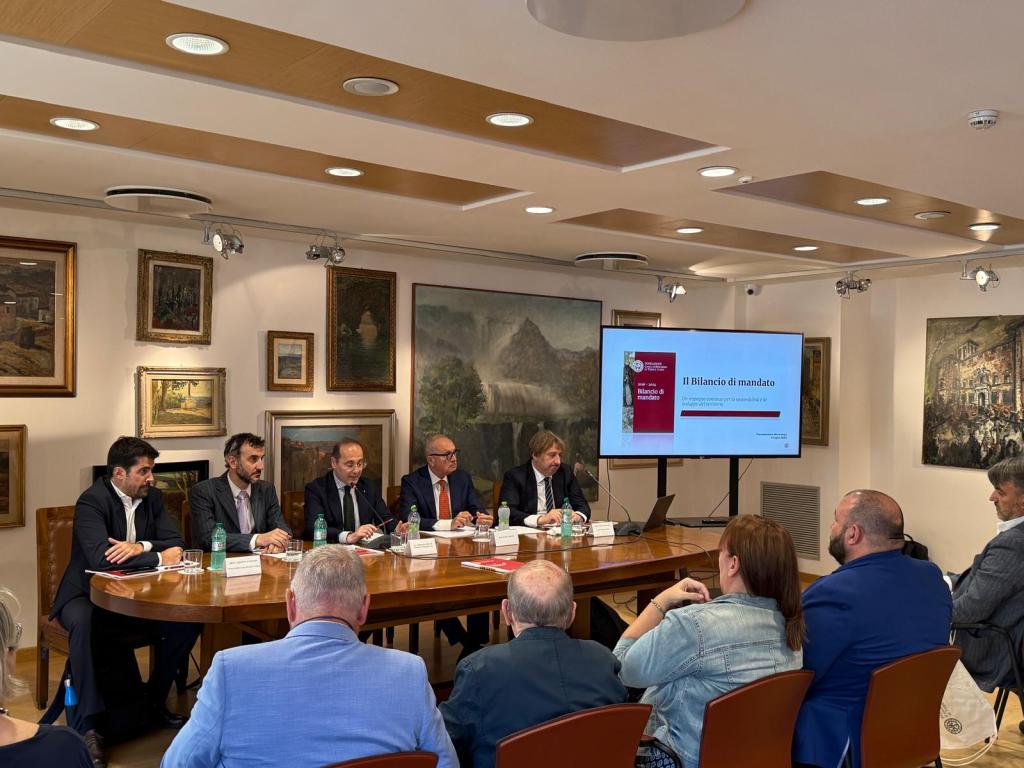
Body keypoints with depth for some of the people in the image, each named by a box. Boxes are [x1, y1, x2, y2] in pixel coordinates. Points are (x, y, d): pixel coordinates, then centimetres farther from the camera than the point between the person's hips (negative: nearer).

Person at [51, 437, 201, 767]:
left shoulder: (152, 497, 2)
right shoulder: (92, 501, -18)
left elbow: (175, 543, -3)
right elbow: (99, 558, -32)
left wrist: (140, 547, -23)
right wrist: (159, 557, -25)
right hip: (88, 594, -5)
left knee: (188, 619, -17)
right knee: (84, 625, -38)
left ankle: (156, 699, 4)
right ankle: (89, 724, -28)